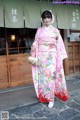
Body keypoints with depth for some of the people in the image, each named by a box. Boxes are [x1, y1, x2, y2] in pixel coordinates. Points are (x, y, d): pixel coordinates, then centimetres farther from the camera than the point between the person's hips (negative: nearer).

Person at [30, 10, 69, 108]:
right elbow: (35, 44, 7)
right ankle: (44, 96, 18)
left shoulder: (55, 30, 8)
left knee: (51, 75, -6)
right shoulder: (39, 30, 11)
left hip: (51, 56, -1)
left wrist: (61, 56, 1)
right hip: (41, 56, 2)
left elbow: (60, 44, 6)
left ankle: (51, 98, 3)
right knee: (43, 75, 3)